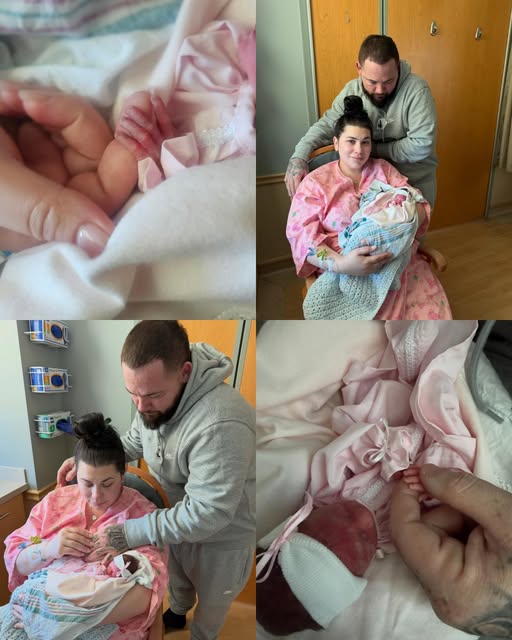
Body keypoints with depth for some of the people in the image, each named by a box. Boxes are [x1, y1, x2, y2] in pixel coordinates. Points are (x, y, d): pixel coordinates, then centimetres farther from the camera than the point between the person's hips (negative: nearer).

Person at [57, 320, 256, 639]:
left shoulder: (221, 425, -44)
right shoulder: (156, 394, -16)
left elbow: (206, 514, -38)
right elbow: (135, 441, 5)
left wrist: (129, 534, -35)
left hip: (223, 532, -6)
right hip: (178, 515, 6)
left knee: (211, 599, 23)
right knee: (177, 576, 33)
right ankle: (177, 613, 64)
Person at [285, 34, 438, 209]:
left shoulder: (416, 89, -21)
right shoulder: (352, 90, -8)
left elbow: (420, 146, -26)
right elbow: (327, 124, -6)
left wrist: (373, 149, -19)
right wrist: (299, 156, -24)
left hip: (416, 182, -3)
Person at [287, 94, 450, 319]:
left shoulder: (384, 169, 16)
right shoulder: (315, 182, 3)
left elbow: (418, 205, 12)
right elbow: (301, 235, -8)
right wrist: (339, 264, -25)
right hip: (347, 272, -3)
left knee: (430, 311, -18)